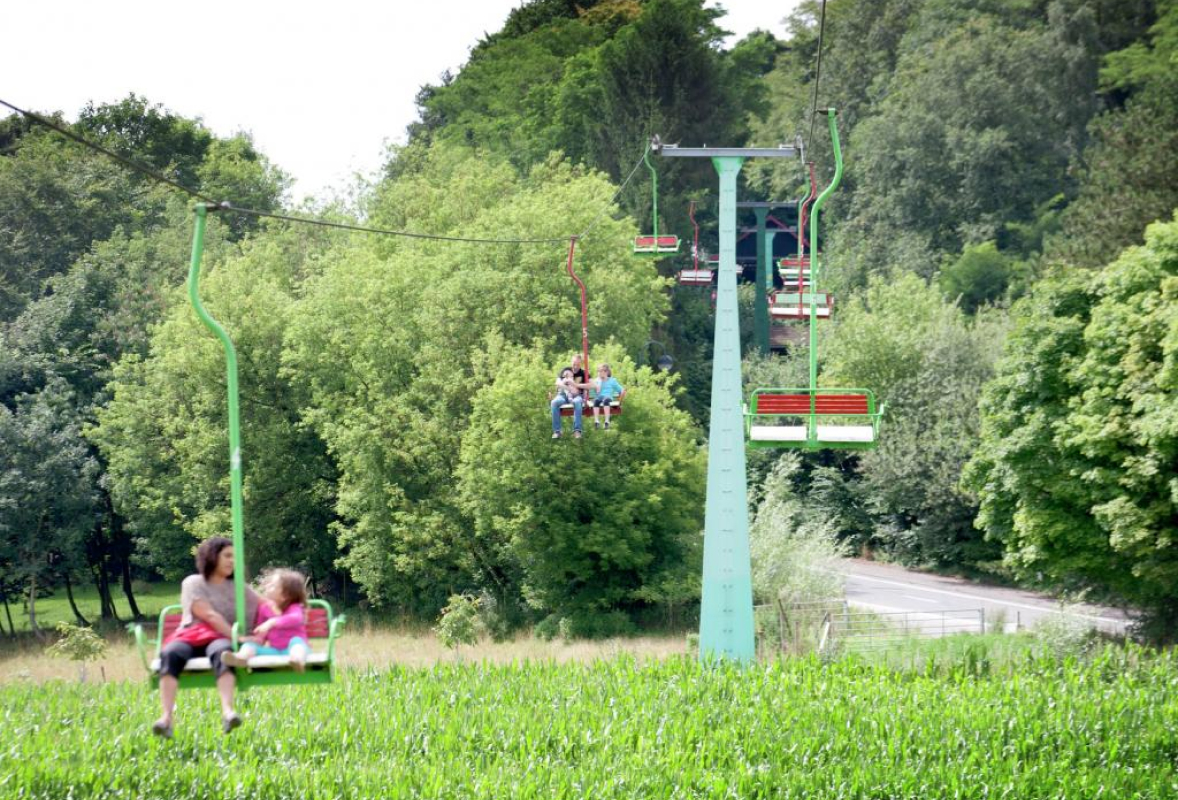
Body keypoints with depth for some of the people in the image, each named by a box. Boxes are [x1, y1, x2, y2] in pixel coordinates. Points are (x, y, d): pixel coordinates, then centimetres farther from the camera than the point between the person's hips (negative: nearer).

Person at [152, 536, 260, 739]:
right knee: (170, 653, -38)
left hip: (221, 639, 1)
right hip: (191, 636, -1)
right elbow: (209, 615, -4)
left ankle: (227, 711, -61)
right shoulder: (193, 583, 10)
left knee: (222, 651, -39)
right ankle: (166, 717, -53)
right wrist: (235, 636, -13)